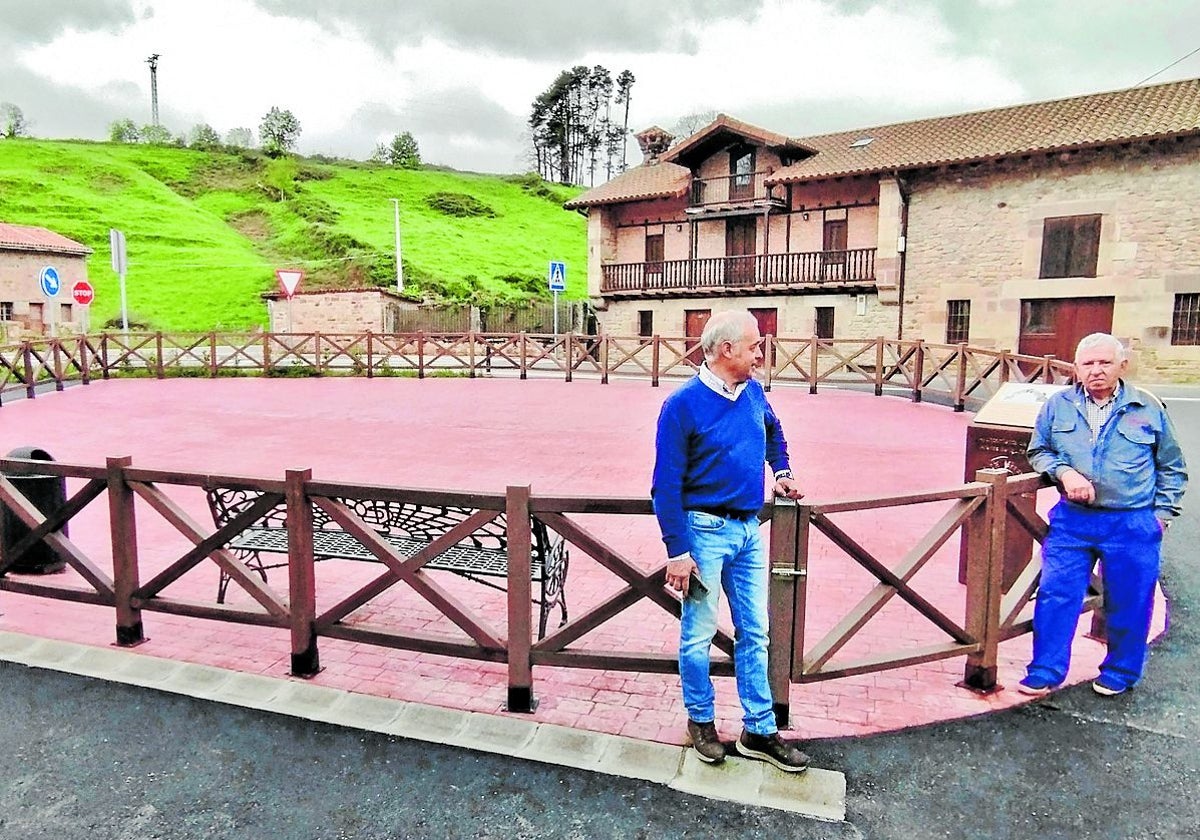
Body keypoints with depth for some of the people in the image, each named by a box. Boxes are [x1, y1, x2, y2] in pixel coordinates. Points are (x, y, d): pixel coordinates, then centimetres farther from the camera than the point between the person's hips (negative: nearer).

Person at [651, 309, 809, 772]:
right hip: (706, 531, -6)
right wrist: (677, 550, -16)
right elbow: (667, 485, -15)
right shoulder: (684, 404, -16)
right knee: (698, 634, 9)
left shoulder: (753, 393, 4)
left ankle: (760, 730, 25)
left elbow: (773, 429, 30)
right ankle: (701, 720, 29)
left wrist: (781, 469, 17)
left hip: (749, 530, 6)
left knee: (754, 633, 12)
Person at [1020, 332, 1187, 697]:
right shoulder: (1058, 406, 3)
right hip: (1071, 520, 1)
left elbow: (1172, 468, 12)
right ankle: (1045, 673, 12)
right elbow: (1038, 451, 12)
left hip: (1133, 525, 0)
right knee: (1055, 594, 0)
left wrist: (1161, 513, 4)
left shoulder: (1148, 409, 2)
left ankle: (1119, 674, 31)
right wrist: (1064, 472, -8)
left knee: (1128, 604, 10)